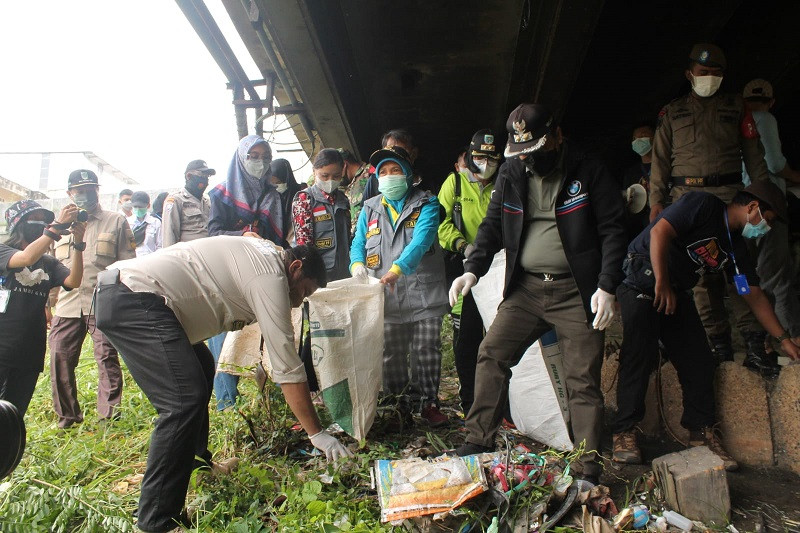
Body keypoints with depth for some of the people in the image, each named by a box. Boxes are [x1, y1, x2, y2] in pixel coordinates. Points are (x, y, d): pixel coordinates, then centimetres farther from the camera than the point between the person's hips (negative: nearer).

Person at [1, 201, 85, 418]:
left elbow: (73, 281, -8)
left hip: (30, 353, 4)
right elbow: (27, 258, -23)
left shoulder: (48, 263, 10)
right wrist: (58, 225, -26)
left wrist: (78, 244, -19)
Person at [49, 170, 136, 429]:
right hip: (67, 305, 4)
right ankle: (67, 415, 17)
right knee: (60, 358, 1)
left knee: (107, 357, -4)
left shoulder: (116, 222, 9)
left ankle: (109, 412, 8)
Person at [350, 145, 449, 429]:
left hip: (423, 293, -3)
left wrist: (397, 268, -30)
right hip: (386, 297, 3)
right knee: (392, 355, 7)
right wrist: (358, 263, -17)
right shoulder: (369, 209, 14)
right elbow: (358, 243, 8)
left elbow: (421, 239, -15)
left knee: (427, 351, 3)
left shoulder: (425, 203, 1)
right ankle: (401, 408, 21)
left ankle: (430, 403, 21)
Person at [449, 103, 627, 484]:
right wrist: (473, 270, -6)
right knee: (491, 354, -3)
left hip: (576, 291, -4)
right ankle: (479, 442, 11)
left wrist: (606, 287, -15)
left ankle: (586, 473, 10)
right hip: (526, 287, 4)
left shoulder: (589, 173, -4)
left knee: (582, 380, -1)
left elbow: (612, 231, -5)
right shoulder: (511, 174, 7)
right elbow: (492, 226, 9)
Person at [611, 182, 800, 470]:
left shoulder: (735, 247, 13)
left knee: (698, 359, 2)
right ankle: (624, 433, -10)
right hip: (644, 276, -8)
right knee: (639, 354, -16)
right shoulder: (704, 204, -9)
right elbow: (660, 231, -22)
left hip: (676, 291, 9)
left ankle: (702, 433, 14)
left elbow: (755, 296, 18)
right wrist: (662, 283, -25)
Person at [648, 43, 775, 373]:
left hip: (730, 195, 0)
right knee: (701, 270, -3)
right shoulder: (672, 112, 17)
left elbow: (754, 153, 15)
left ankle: (753, 341, -5)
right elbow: (660, 160, 12)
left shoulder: (735, 107, 18)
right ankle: (718, 341, 4)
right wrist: (656, 200, 4)